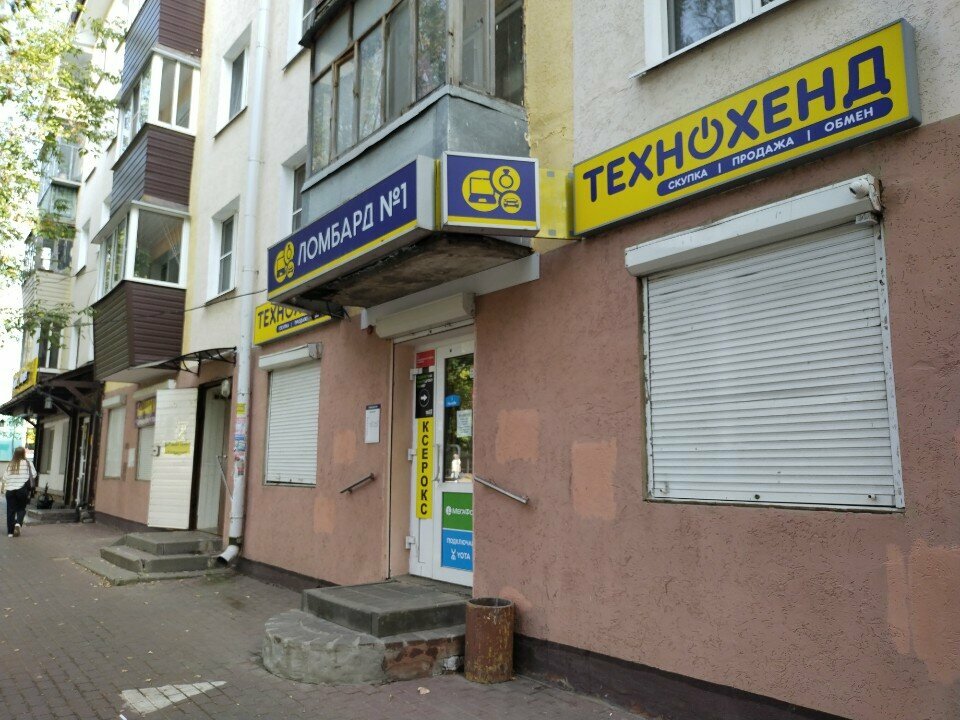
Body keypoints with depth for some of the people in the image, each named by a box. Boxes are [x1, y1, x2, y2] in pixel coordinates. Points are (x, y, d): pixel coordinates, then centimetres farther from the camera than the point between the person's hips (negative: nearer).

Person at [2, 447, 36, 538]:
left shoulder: (10, 465, 3)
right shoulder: (28, 463, -3)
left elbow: (5, 478, 2)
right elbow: (34, 475, -5)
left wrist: (5, 490, 10)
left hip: (10, 490, 2)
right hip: (22, 490, -2)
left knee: (11, 511, 7)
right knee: (21, 509, 13)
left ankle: (10, 532, 9)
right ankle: (18, 523, -13)